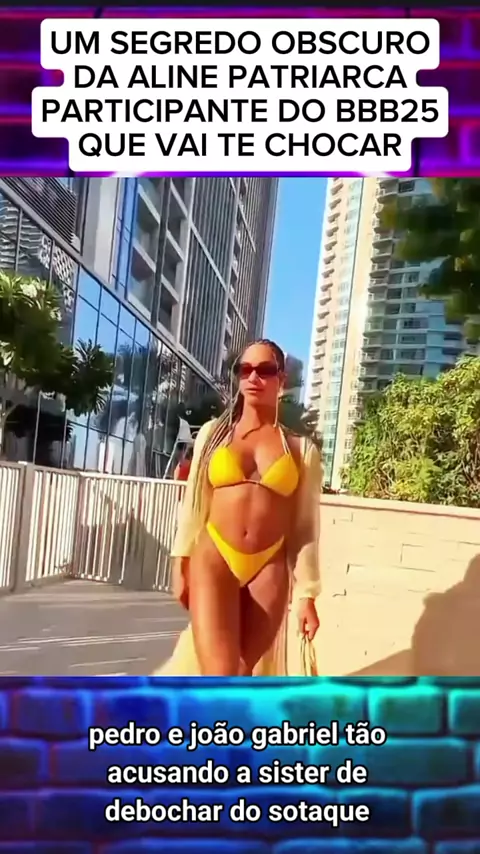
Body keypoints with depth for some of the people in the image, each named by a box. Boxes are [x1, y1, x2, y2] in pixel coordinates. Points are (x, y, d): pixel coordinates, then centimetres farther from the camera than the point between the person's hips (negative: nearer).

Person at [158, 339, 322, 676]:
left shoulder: (302, 449, 6)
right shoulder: (213, 433, 8)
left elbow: (306, 527, 5)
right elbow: (193, 505, 9)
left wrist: (306, 593, 3)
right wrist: (181, 566, 7)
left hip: (269, 570, 1)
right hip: (213, 560, 0)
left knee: (243, 672, 10)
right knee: (220, 676, -12)